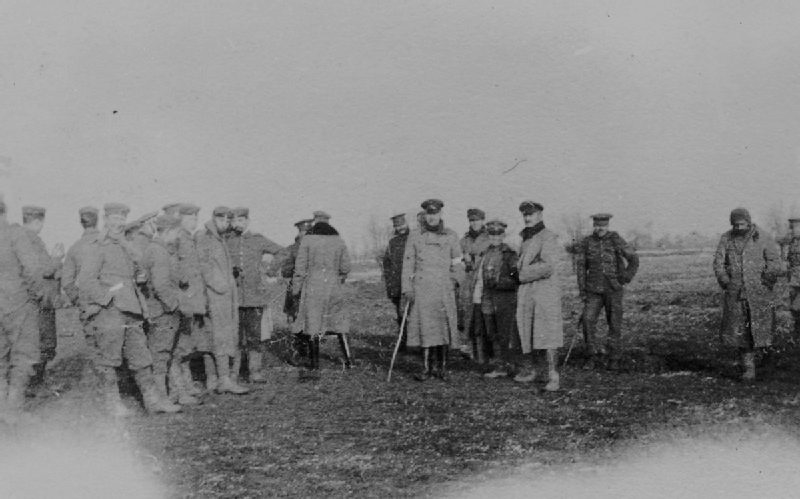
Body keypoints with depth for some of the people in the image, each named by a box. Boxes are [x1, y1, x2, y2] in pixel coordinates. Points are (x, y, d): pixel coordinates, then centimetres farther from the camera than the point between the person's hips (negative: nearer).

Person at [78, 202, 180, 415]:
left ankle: (152, 399, 12)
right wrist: (108, 294, -17)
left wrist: (140, 276, 13)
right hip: (108, 310, -7)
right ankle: (112, 401, 11)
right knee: (108, 358, 0)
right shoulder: (98, 247, -5)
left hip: (130, 310, 8)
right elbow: (85, 281, -13)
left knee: (140, 355, 8)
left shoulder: (128, 247, 19)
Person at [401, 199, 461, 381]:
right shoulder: (414, 237, 6)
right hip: (421, 289, 0)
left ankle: (442, 367, 15)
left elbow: (458, 261, 14)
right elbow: (408, 264, 4)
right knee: (425, 327, -3)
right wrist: (407, 289, -5)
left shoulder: (451, 236, 7)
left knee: (443, 327, 3)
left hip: (444, 289, 1)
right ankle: (426, 369, 1)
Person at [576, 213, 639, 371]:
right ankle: (591, 356, 0)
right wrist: (582, 291, -2)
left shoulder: (616, 240, -6)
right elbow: (581, 267, 5)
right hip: (594, 290, 2)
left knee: (614, 324, 0)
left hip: (613, 289, -1)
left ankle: (614, 359, 13)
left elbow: (633, 259, -1)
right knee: (588, 321, -13)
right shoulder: (587, 243, 1)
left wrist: (626, 279, -9)